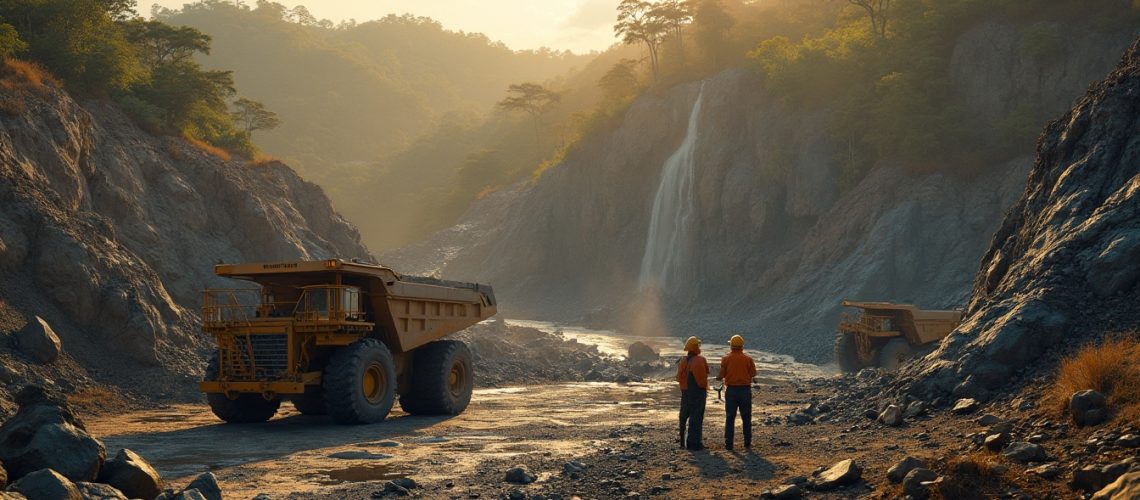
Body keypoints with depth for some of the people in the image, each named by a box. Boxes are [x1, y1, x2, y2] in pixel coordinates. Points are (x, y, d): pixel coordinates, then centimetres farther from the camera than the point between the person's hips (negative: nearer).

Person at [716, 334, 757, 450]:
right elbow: (753, 374, -3)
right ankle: (747, 444, 13)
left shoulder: (726, 358, -5)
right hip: (745, 389, 1)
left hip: (731, 390, 0)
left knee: (730, 418, 5)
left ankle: (728, 444, 3)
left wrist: (718, 377, 15)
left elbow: (721, 375, -7)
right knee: (746, 418, 10)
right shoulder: (748, 359, -3)